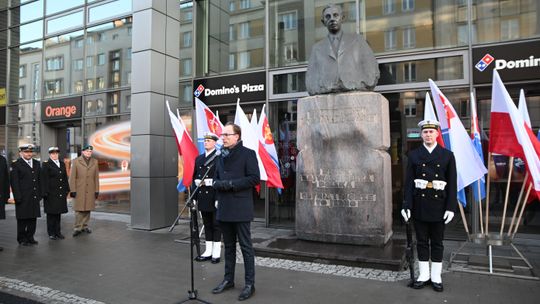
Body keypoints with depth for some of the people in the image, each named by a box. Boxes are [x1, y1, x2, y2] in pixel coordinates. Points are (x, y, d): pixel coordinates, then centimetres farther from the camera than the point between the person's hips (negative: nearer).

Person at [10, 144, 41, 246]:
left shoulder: (36, 164, 13)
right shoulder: (16, 165, -3)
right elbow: (14, 183, -7)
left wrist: (39, 194, 8)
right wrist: (18, 197, -12)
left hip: (34, 197, 5)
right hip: (23, 198, -5)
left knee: (33, 218, 9)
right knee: (22, 219, 3)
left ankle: (30, 237, 19)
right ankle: (22, 239, 14)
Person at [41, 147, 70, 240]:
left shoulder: (62, 164, 13)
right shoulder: (46, 164, -4)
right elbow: (44, 180, -9)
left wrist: (67, 190, 11)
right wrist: (45, 193, -14)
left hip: (61, 193, 5)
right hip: (51, 193, -5)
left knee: (58, 212, 11)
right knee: (51, 213, 2)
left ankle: (58, 232, 18)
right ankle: (51, 233, 11)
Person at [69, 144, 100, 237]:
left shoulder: (95, 162, 9)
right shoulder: (76, 161, 1)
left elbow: (96, 177, 8)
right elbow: (72, 177, -1)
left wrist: (97, 190, 5)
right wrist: (72, 190, -6)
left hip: (90, 190, 3)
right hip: (79, 190, -3)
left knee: (87, 209, 7)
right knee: (79, 209, -3)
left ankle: (84, 226, 19)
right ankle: (77, 228, 5)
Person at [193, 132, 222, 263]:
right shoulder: (198, 159, 14)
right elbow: (195, 178, 14)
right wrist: (194, 197, 9)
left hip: (215, 198, -6)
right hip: (203, 198, 6)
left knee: (216, 225, 3)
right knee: (207, 225, 12)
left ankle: (216, 253, 12)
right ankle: (208, 252, 21)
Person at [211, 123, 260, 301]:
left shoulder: (248, 154, -5)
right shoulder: (221, 156, 15)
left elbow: (254, 178, -14)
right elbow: (216, 179, 16)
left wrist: (231, 183, -16)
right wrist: (219, 184, -7)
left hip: (240, 208, -6)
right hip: (224, 208, 6)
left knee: (246, 246, 1)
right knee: (228, 246, 15)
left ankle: (250, 284, 10)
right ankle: (228, 279, 27)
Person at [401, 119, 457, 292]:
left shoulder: (447, 155, 1)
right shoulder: (414, 155, 2)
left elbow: (452, 184, -1)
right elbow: (409, 182, -1)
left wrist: (451, 207, -7)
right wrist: (406, 205, -7)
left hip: (439, 206, 0)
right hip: (420, 206, 1)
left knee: (437, 243, 10)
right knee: (422, 242, 9)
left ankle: (436, 277, 22)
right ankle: (424, 275, 21)